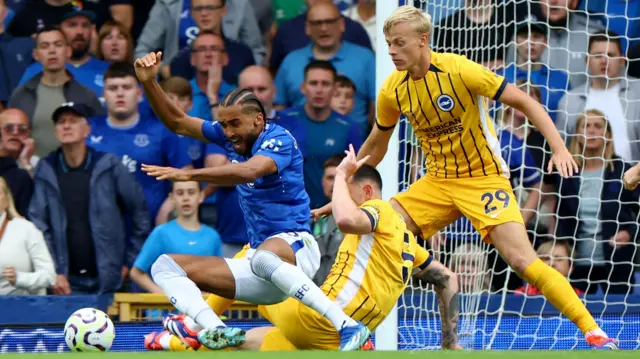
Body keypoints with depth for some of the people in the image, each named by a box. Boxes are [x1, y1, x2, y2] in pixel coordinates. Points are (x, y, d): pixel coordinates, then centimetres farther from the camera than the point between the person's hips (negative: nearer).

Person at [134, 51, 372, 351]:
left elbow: (249, 171, -32)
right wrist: (148, 82, -1)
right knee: (165, 266, -3)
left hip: (294, 245, -8)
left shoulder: (279, 140, -12)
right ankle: (215, 331, -34)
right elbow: (177, 123, 15)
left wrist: (187, 174, -37)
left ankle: (349, 328, -45)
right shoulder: (231, 136, 9)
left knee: (263, 258, -44)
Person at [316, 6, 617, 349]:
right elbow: (376, 145, 16)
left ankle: (592, 331, -14)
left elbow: (524, 102, -15)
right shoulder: (393, 89, -2)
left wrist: (559, 148, -27)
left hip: (484, 179, -6)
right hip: (437, 182, 6)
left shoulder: (458, 70, -19)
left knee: (522, 260, -20)